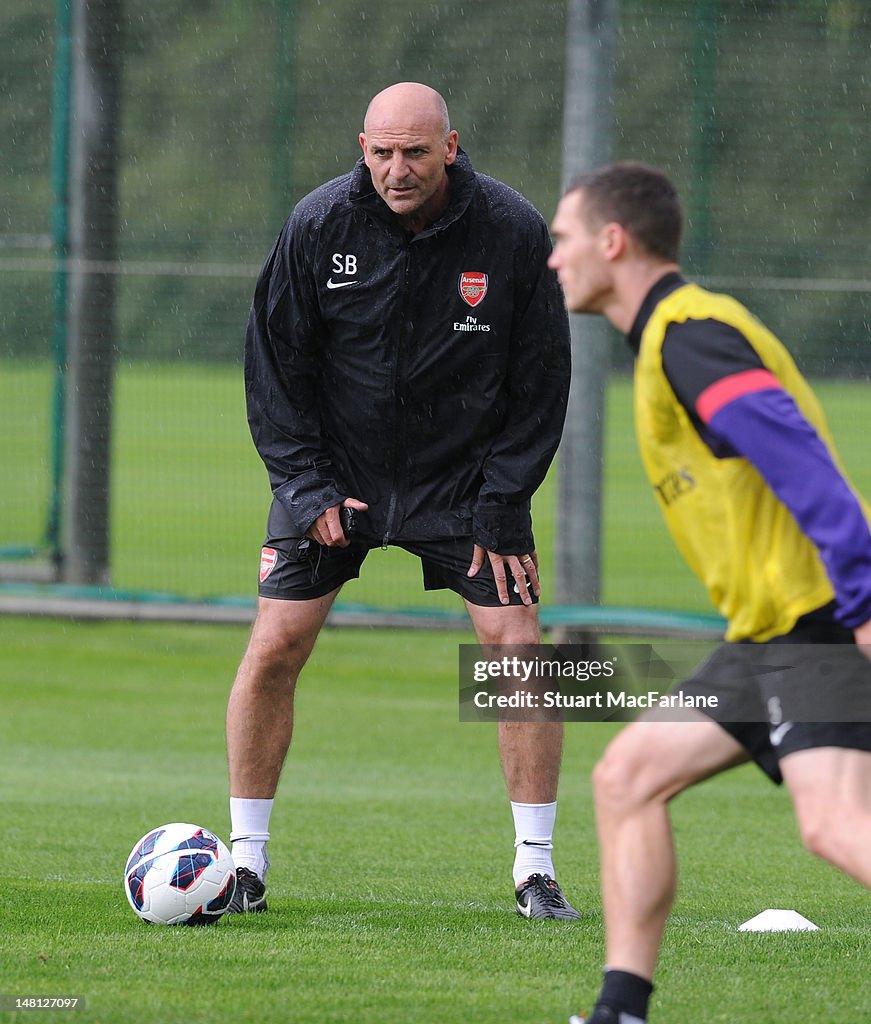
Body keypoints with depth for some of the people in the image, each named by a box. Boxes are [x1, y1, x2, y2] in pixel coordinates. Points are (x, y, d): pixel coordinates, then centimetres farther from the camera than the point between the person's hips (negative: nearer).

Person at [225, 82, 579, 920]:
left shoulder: (513, 230, -13)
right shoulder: (319, 225, -12)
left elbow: (540, 379, -4)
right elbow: (274, 362, -2)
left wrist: (501, 504, -8)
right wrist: (306, 486, -9)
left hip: (465, 476, 0)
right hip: (334, 473, 0)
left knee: (517, 646, -10)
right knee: (274, 647, -7)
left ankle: (535, 869, 1)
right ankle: (246, 863, 5)